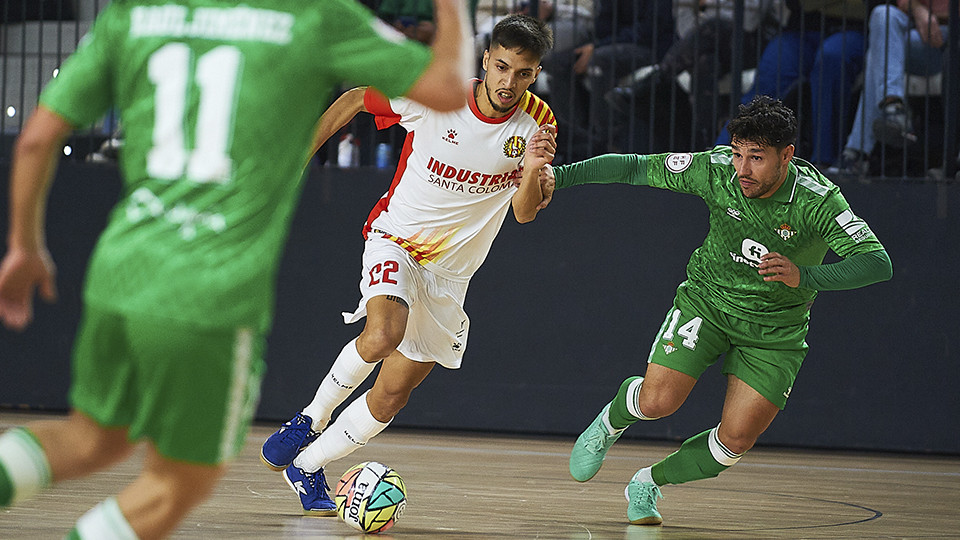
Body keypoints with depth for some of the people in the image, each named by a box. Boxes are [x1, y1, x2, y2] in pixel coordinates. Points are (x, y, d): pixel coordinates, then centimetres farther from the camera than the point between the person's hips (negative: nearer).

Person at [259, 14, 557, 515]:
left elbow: (524, 213, -9)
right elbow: (353, 101, -1)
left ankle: (307, 465, 22)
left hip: (450, 274, 3)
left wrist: (533, 170, -30)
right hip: (396, 240, -3)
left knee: (393, 392, 2)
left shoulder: (536, 122, -10)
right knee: (383, 335, -33)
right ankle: (311, 418, -8)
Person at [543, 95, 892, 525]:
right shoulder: (715, 170, -20)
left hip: (776, 326, 0)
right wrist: (560, 176, -13)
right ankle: (611, 422, 21)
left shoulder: (817, 200, -27)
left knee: (735, 441, -9)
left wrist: (803, 276, -49)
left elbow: (877, 262, -36)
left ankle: (649, 482, 19)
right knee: (656, 402, -17)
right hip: (707, 298, 1)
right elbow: (635, 168, -9)